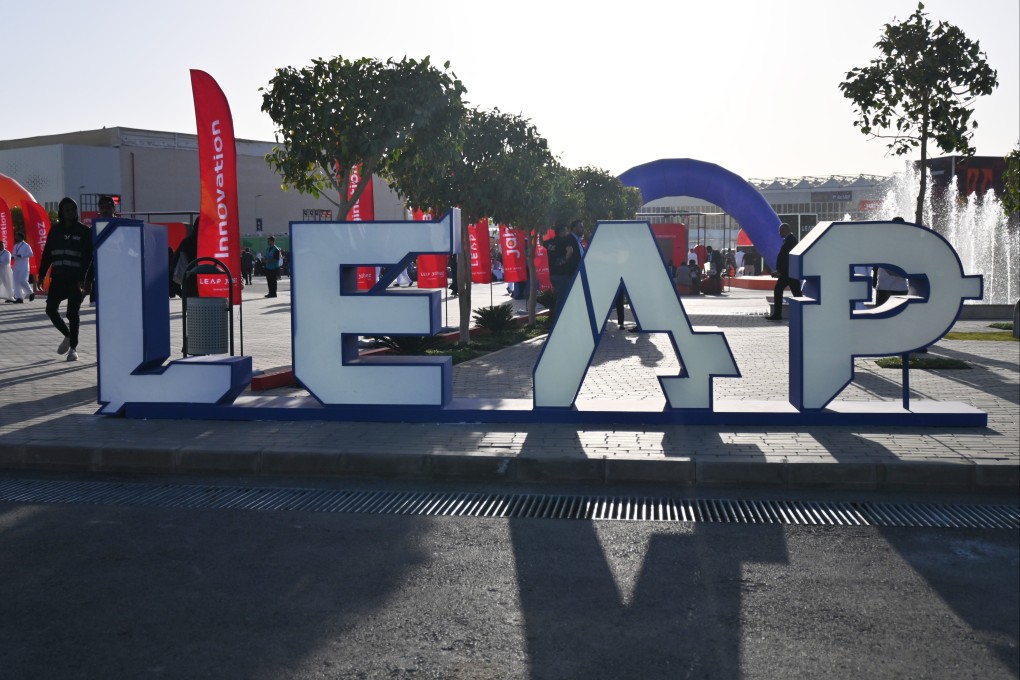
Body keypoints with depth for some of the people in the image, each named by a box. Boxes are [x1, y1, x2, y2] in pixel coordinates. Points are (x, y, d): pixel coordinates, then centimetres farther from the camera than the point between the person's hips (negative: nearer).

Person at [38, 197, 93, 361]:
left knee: (72, 313, -4)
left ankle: (73, 348, 8)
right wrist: (42, 274, 5)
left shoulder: (84, 231, -1)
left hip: (76, 279, -4)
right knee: (51, 310, 2)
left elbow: (88, 257, -8)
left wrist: (83, 279, -17)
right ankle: (68, 335, 26)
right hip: (57, 278, 4)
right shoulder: (55, 230, 10)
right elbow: (47, 254, 12)